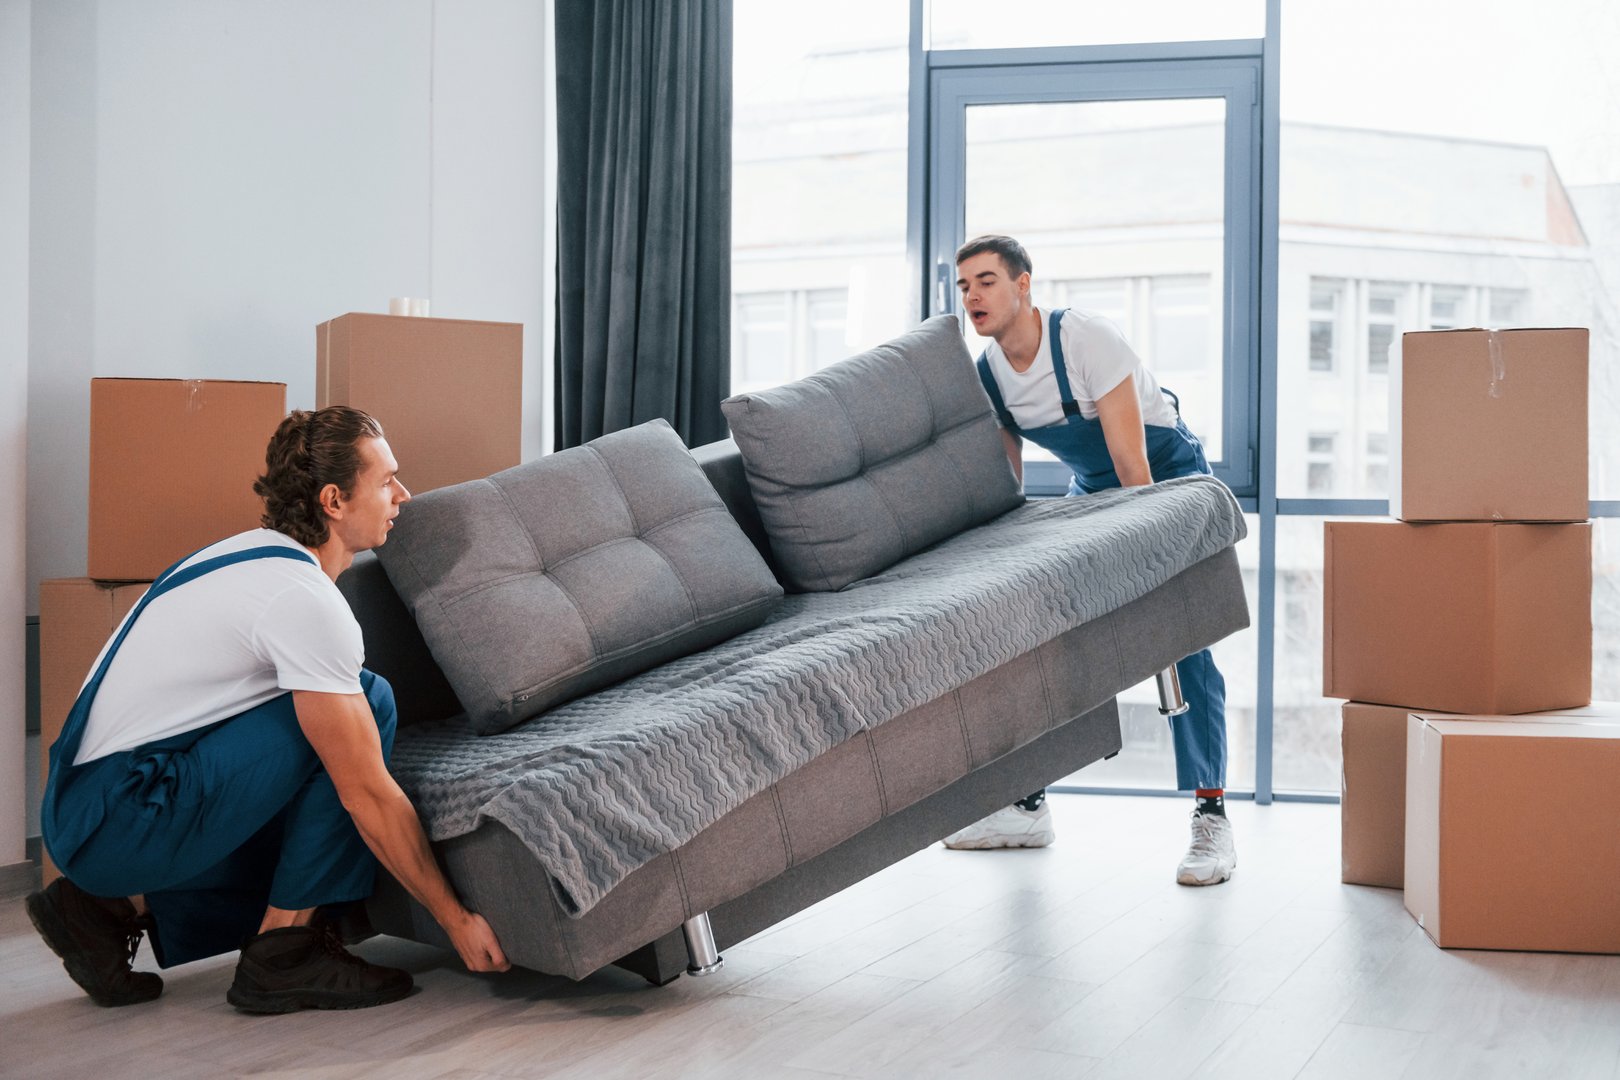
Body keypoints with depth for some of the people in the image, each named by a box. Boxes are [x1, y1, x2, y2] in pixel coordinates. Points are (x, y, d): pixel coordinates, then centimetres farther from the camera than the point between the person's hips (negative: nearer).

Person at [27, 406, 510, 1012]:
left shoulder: (257, 554, 12)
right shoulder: (305, 600, -18)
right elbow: (368, 796, -18)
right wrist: (455, 918, -11)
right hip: (126, 822, -10)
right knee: (369, 701, -15)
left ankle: (114, 905, 15)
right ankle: (286, 952, -8)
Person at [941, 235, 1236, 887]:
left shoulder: (1084, 339, -28)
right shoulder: (987, 374, -8)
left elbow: (1133, 463, -28)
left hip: (1168, 476, -6)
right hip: (1090, 486, 6)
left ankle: (1211, 817, -16)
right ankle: (1029, 807, 8)